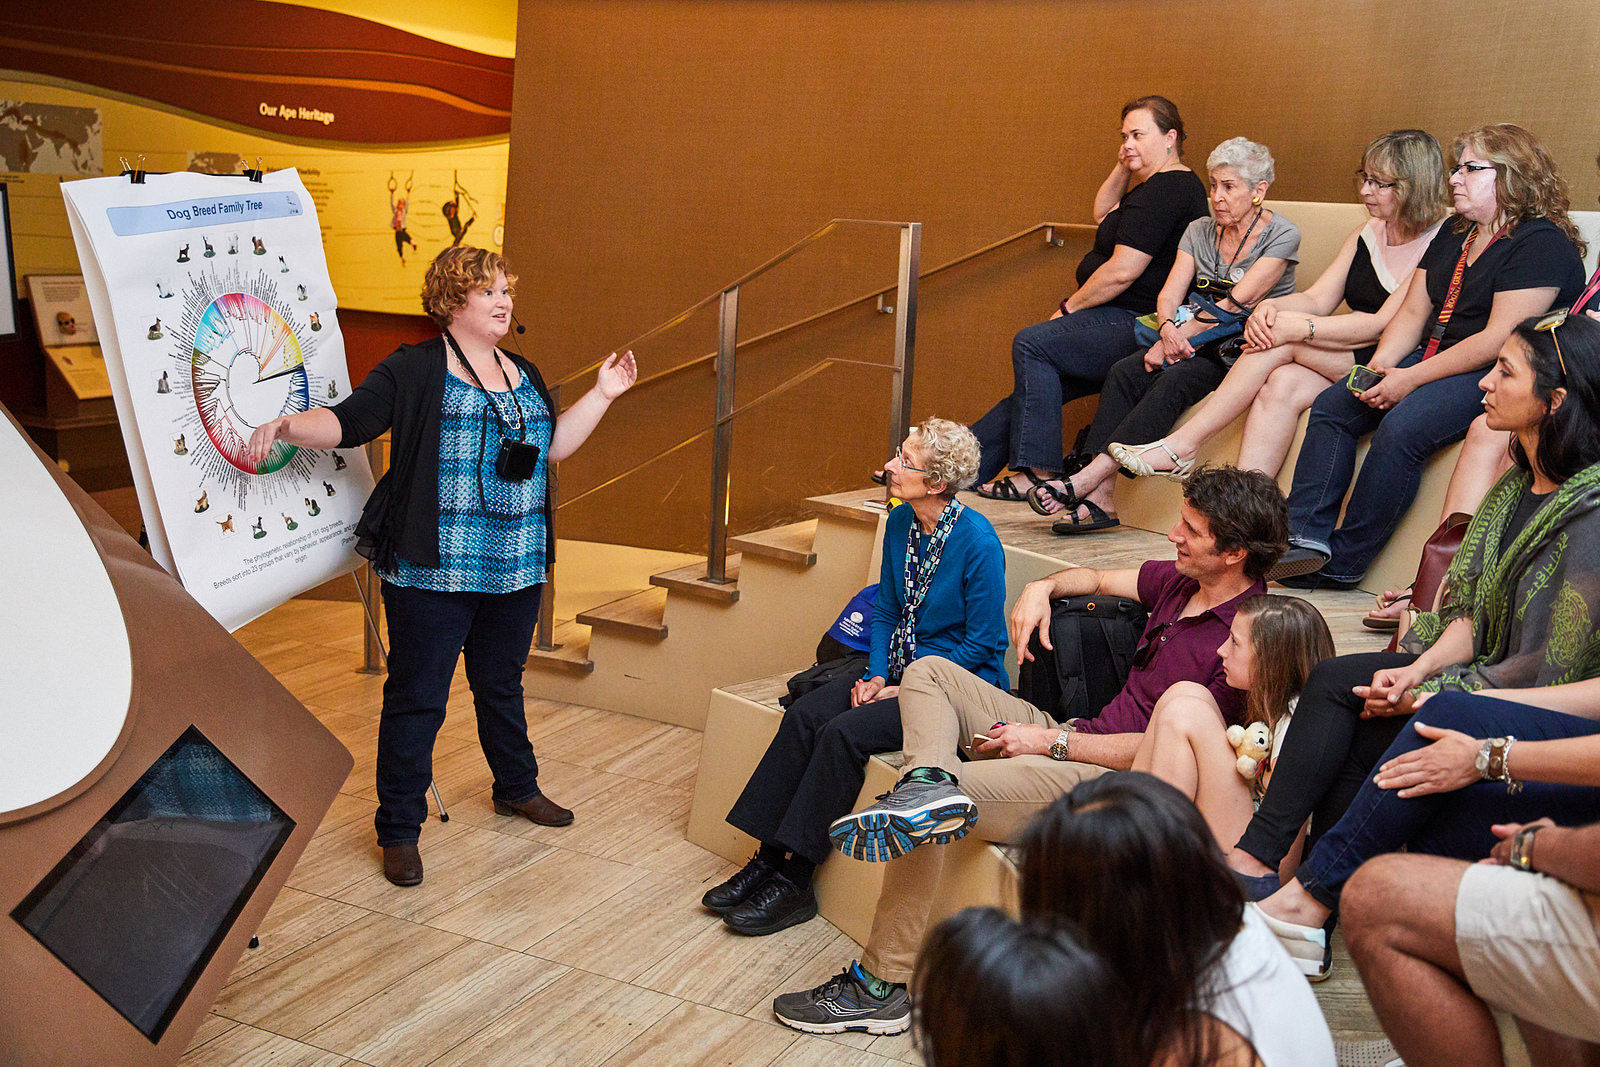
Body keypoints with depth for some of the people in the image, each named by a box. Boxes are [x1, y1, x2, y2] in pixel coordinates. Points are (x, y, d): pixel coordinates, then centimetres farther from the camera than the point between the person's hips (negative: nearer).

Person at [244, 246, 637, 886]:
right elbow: (346, 422, -9)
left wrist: (602, 395, 12)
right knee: (416, 697, 0)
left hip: (515, 570, 6)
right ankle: (399, 829, 11)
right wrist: (286, 426, -26)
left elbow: (553, 448, 14)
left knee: (502, 684, 22)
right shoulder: (414, 370, -5)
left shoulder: (524, 376, 16)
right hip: (431, 571, -6)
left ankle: (517, 787, 41)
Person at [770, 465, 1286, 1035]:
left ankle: (882, 987, -13)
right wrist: (1042, 587, 5)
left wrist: (1050, 741, -18)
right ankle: (932, 780, -28)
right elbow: (1096, 579, 28)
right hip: (1072, 738, 10)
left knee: (922, 818, -23)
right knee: (928, 672, 4)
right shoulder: (1178, 580, 9)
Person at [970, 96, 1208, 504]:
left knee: (1031, 344, -22)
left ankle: (1038, 471, -23)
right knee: (1031, 393, 2)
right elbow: (1103, 216, 37)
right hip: (1130, 323, 11)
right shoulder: (1167, 185, 21)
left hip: (1134, 325, -11)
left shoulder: (1165, 189, -13)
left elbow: (1122, 272, -20)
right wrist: (1122, 168, 20)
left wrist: (1068, 308, -8)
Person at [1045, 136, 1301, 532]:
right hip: (1199, 346, 5)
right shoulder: (1199, 231, 12)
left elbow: (1235, 304, -14)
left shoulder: (1282, 235, -5)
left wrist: (1182, 336, -17)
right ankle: (1099, 496, -34)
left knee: (1174, 381, -34)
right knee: (1123, 372, -23)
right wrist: (1168, 329, -20)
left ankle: (1090, 477, -40)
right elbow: (1169, 295, 1)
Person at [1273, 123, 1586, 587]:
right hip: (1434, 361, 9)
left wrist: (1411, 378, -20)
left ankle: (1341, 564, -23)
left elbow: (1499, 340, -19)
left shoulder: (1541, 244, -11)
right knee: (1331, 405, -9)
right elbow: (1413, 312, 15)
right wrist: (1380, 365, -4)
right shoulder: (1453, 235, 18)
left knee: (1402, 427, -32)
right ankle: (1306, 540, -19)